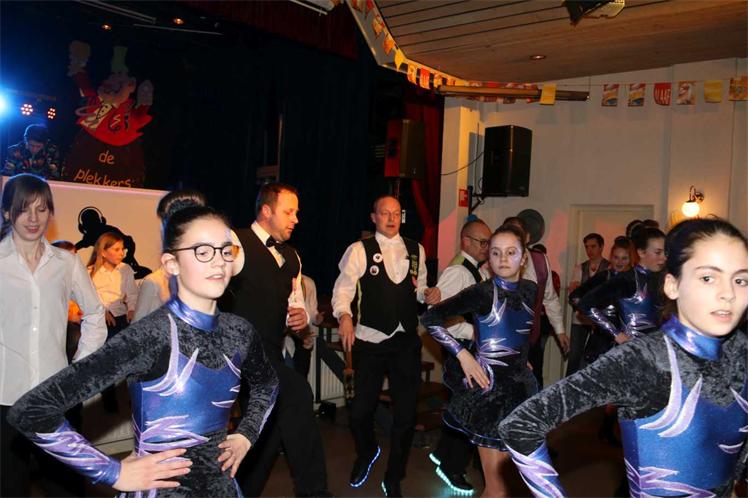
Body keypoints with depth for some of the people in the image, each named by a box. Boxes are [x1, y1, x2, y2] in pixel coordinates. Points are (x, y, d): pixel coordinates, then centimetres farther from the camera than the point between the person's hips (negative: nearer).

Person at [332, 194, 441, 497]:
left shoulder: (416, 250, 10)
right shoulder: (359, 250, -3)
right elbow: (343, 287, -11)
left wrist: (429, 294, -5)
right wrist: (344, 315, -29)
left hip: (407, 341, 3)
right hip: (370, 341, -3)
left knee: (406, 413, 7)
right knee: (361, 410, 3)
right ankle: (366, 454, 40)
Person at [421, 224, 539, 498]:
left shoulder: (530, 290, 4)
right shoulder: (481, 292, -13)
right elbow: (429, 319, -15)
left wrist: (522, 360, 9)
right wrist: (463, 354, -17)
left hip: (520, 385, 6)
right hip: (489, 387, -6)